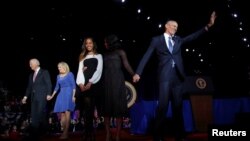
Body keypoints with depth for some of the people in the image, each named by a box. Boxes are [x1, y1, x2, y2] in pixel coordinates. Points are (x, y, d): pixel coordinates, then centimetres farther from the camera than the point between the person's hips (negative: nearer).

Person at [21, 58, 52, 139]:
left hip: (42, 97, -6)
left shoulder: (44, 72, 1)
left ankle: (43, 131, -5)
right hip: (34, 97, 7)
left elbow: (49, 84, -5)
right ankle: (34, 133, 8)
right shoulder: (31, 75, 20)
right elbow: (29, 87, 18)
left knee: (41, 114, -11)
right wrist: (25, 97, 9)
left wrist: (48, 94, -15)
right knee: (33, 115, 4)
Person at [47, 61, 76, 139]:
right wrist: (52, 96, 15)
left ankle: (66, 132, -14)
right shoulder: (58, 76, 17)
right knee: (62, 113, 1)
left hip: (68, 94, -6)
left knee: (67, 112, -13)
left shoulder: (70, 74, 1)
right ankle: (64, 131, 6)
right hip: (61, 95, 6)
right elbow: (57, 87, 21)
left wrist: (73, 96, -13)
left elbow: (73, 85, -4)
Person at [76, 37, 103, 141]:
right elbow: (80, 71, 9)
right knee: (88, 108, -7)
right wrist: (81, 84, -8)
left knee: (90, 108, -5)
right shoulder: (82, 57, 21)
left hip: (94, 84, -2)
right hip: (84, 85, 2)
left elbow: (99, 70, 0)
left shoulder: (98, 56, 13)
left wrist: (90, 83, -12)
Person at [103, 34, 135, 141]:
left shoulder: (120, 52, 8)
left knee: (118, 106, -6)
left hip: (117, 82, -4)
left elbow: (126, 65, -3)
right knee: (107, 107, -1)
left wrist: (135, 75, -20)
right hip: (106, 82, 4)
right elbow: (102, 68, 12)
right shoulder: (105, 54, 20)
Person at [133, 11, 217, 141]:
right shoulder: (157, 40, 7)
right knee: (163, 105, -10)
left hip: (178, 76, 5)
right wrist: (138, 72, -8)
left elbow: (193, 36, 8)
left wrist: (208, 26, -3)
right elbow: (146, 56, 1)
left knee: (178, 106, 7)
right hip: (165, 76, -4)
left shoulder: (178, 40, 19)